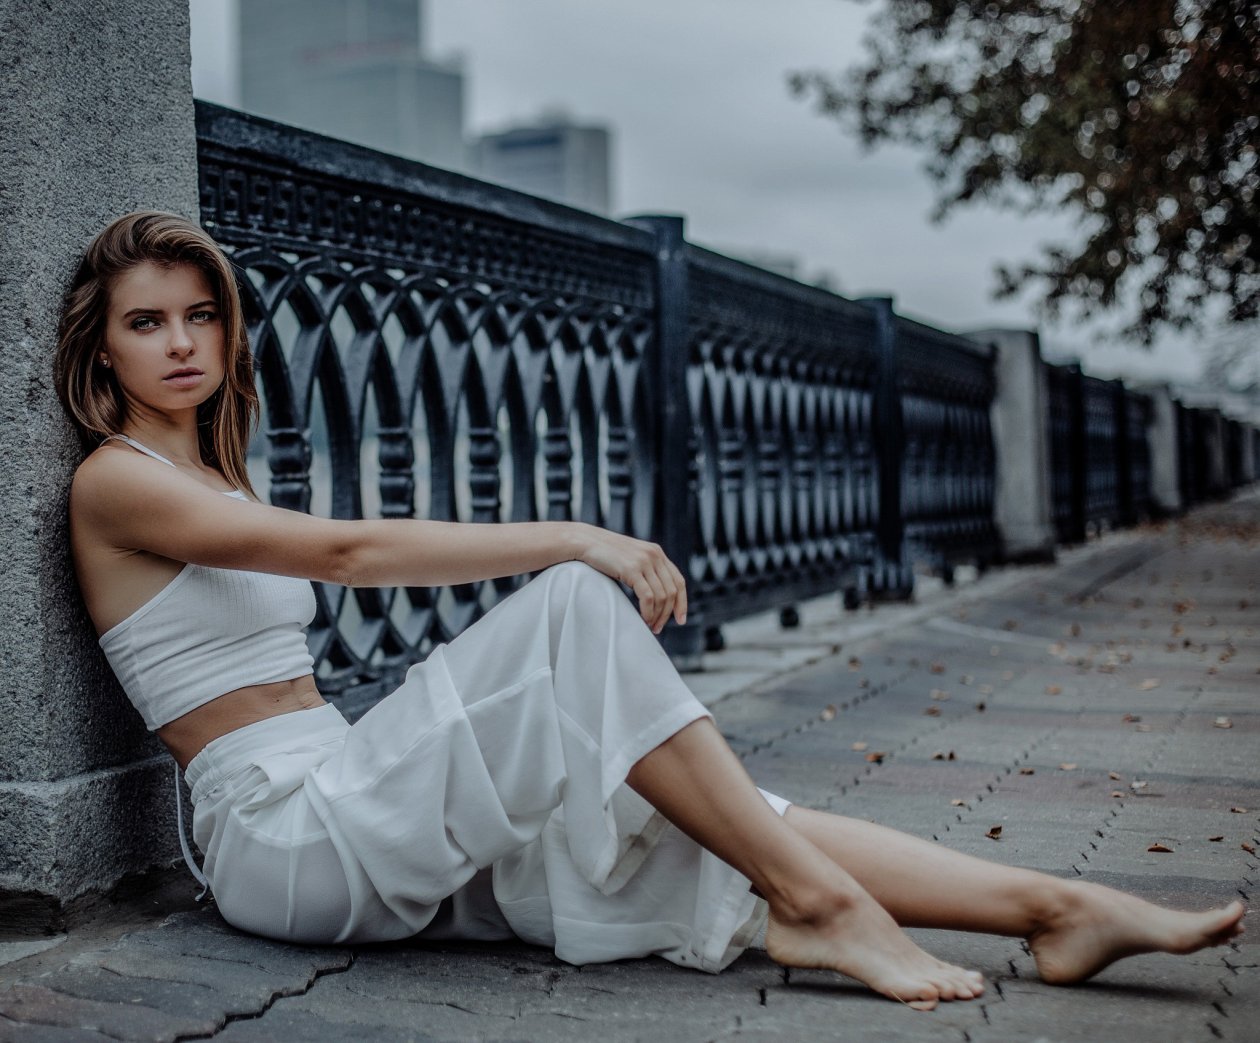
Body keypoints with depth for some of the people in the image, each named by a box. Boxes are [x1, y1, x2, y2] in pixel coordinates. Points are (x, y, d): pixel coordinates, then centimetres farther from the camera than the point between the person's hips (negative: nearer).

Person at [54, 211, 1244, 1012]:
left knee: (717, 814, -10)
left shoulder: (220, 481, 22)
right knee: (576, 605, -25)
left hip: (354, 801, 7)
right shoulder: (115, 482, -5)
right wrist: (568, 540, -20)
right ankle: (812, 899, -21)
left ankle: (1059, 907, -14)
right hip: (284, 836, -7)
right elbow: (350, 549, -17)